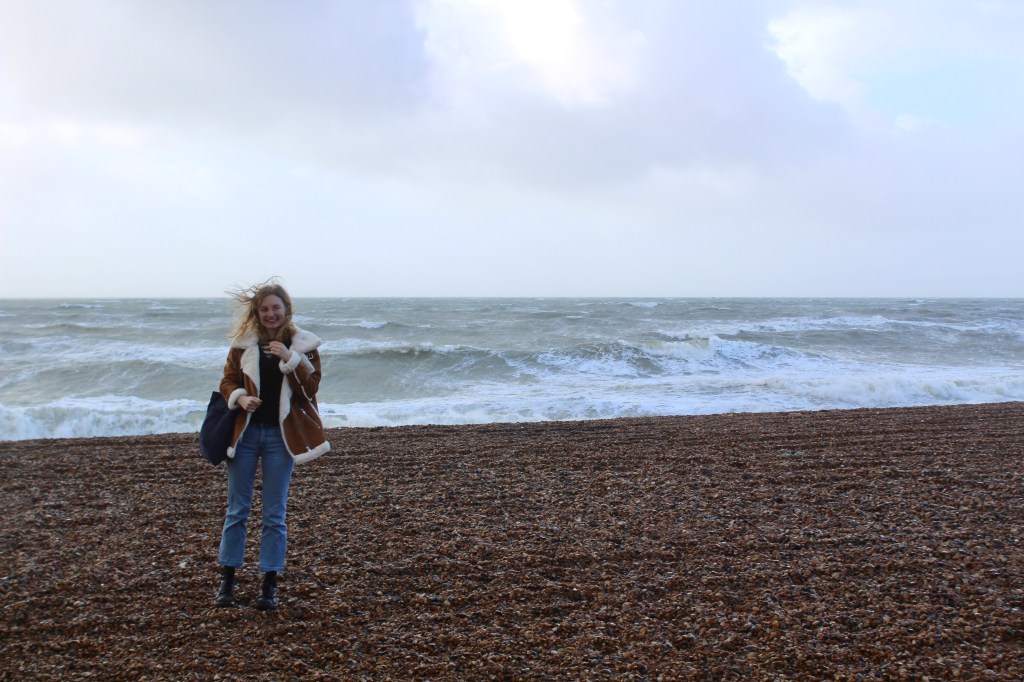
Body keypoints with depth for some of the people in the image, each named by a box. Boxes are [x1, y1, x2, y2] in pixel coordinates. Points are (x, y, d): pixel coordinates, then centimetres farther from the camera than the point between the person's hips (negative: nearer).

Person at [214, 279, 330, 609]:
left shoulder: (303, 345, -1)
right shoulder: (244, 342, 3)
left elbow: (311, 388, -8)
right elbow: (227, 381, 6)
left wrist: (290, 359, -21)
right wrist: (239, 397, -15)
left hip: (281, 435, -1)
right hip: (245, 432, 1)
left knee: (274, 514, 5)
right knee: (237, 509, 8)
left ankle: (269, 585, 15)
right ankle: (227, 579, 21)